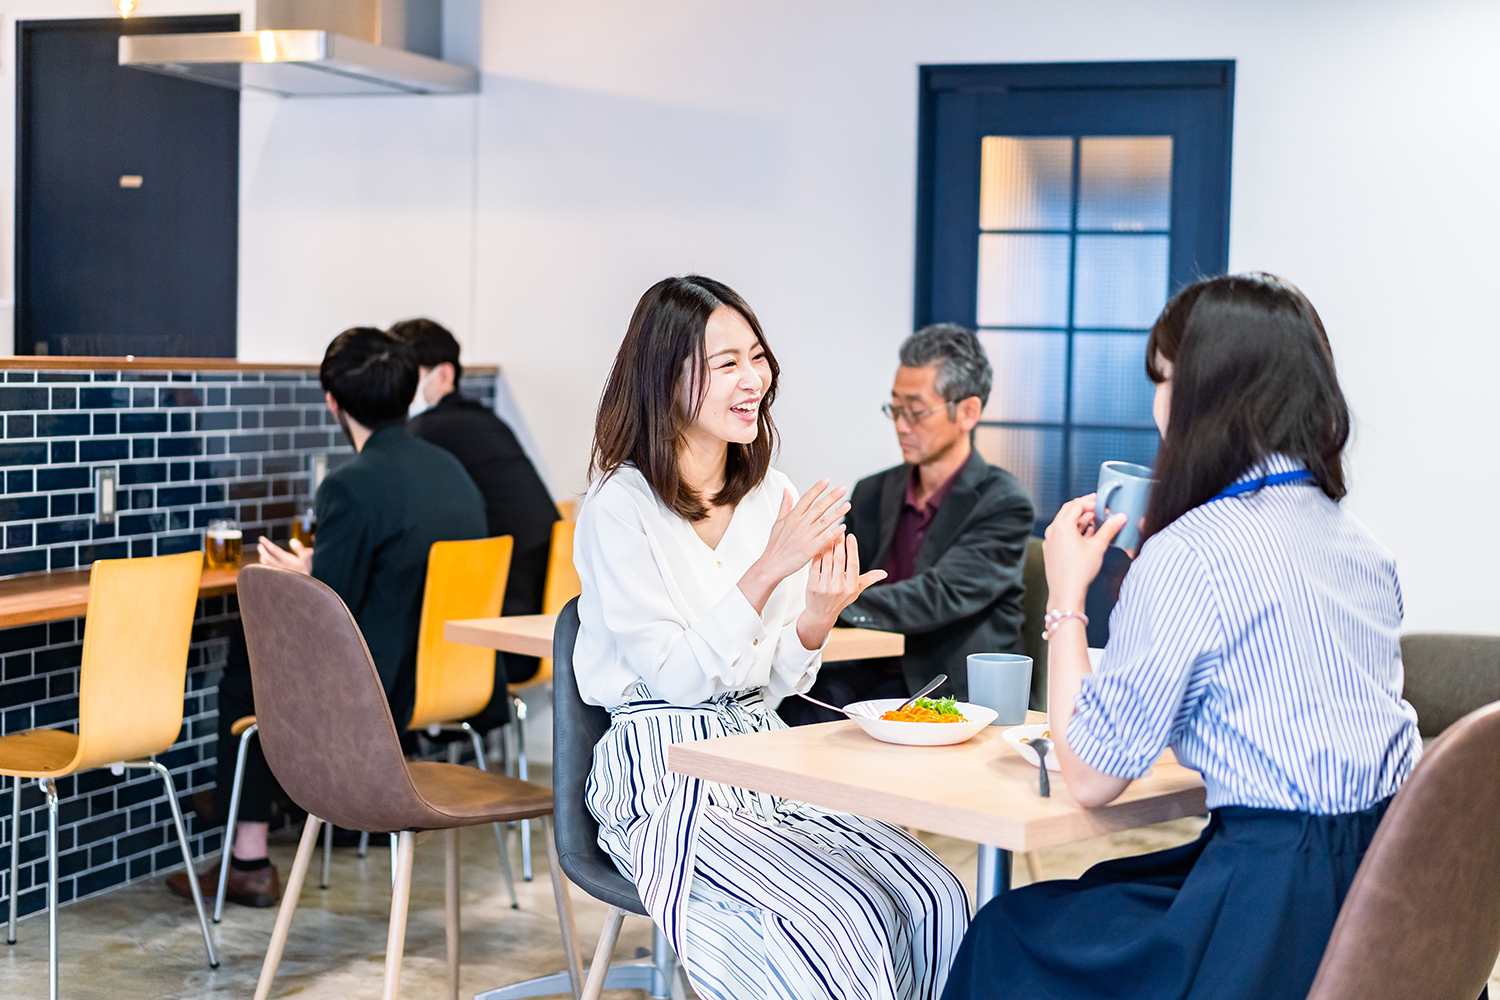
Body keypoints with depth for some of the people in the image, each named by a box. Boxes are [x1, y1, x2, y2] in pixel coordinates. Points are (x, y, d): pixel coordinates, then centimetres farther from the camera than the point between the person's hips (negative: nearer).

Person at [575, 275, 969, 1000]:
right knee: (837, 926, -26)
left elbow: (775, 687, 11)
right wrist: (768, 571, -20)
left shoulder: (774, 498, 9)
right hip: (665, 773, -6)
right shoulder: (618, 509, -9)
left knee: (934, 901, -17)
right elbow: (674, 678, -14)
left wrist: (816, 618, -10)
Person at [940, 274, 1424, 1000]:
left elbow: (1090, 778, -8)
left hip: (1283, 914, -8)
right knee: (1100, 892, 27)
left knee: (1007, 937, 12)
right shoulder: (1361, 545, 8)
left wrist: (1065, 595, 2)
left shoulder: (1185, 557, -15)